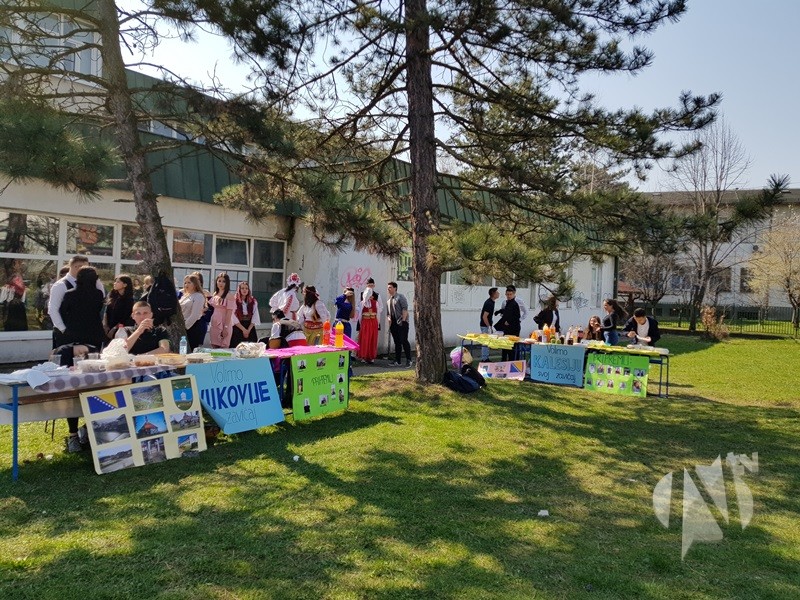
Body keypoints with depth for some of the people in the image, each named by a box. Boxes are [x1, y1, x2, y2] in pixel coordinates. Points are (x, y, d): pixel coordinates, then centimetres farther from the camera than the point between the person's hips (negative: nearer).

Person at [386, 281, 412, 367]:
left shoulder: (400, 297, -2)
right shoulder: (388, 301, 20)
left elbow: (405, 308, -11)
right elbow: (388, 313, 24)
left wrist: (403, 320, -18)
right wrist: (388, 318, 4)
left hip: (402, 323, -7)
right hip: (393, 324, 7)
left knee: (404, 341, -10)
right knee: (397, 343, 8)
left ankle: (408, 360, -4)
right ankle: (397, 361, 11)